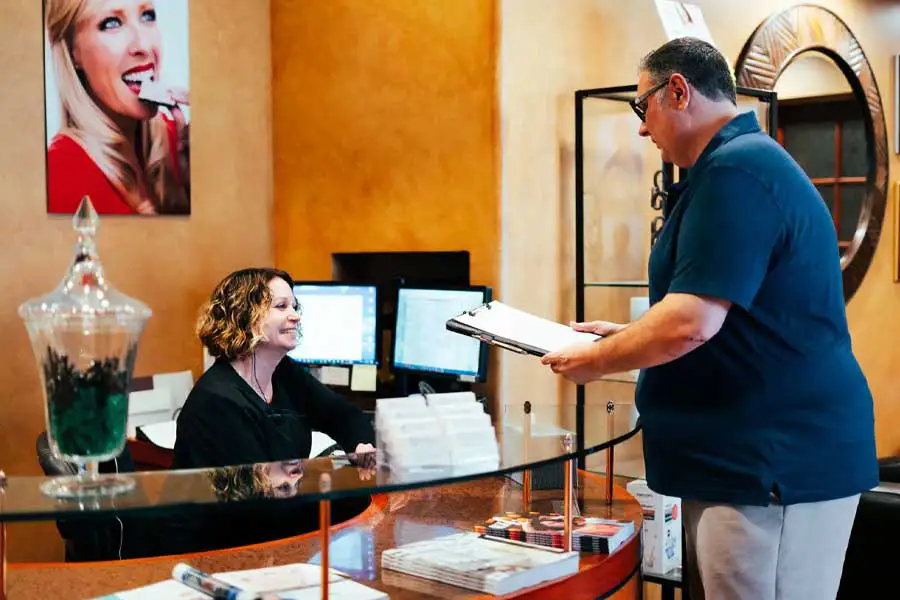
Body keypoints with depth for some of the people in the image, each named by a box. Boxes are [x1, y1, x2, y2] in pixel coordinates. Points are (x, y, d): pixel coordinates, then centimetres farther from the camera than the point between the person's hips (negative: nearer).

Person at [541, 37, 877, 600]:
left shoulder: (735, 169, -16)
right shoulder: (751, 159, 18)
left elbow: (691, 322, -24)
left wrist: (596, 360, -8)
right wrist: (625, 335, 21)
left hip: (775, 464, -11)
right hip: (768, 458, 11)